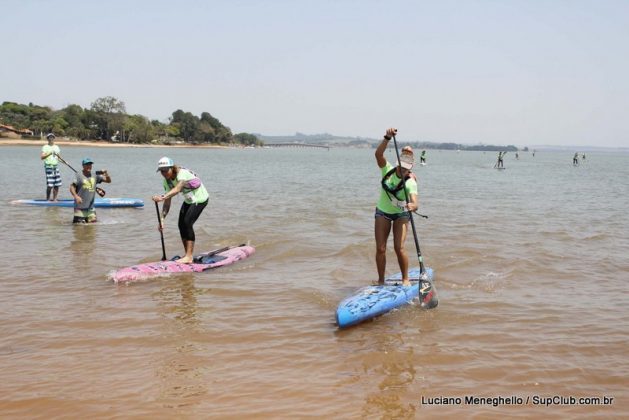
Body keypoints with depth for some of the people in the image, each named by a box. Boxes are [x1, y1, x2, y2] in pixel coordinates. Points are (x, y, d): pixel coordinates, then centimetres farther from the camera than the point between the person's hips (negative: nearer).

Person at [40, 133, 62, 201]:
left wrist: (57, 155, -3)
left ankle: (54, 199, 10)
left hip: (56, 166, 6)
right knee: (49, 185, -10)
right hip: (48, 166, -6)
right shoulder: (45, 147, -1)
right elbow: (42, 157, -12)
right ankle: (47, 199, 0)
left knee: (57, 185, 2)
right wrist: (49, 154, -24)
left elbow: (59, 157, 18)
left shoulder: (56, 147, 17)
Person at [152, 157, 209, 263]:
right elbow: (167, 202, -5)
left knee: (187, 223, -19)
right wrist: (162, 219, -14)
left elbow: (177, 189, -49)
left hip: (200, 199, -8)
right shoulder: (167, 181, -7)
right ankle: (187, 255, 15)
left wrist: (162, 197, -63)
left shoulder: (182, 173, -30)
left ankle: (189, 257, -17)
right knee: (181, 225, 2)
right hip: (188, 200, 8)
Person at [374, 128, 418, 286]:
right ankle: (381, 281, 9)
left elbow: (414, 202, -36)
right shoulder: (388, 170, -13)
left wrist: (412, 206, -60)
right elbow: (378, 154, -29)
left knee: (399, 248, -14)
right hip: (383, 213, 2)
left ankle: (405, 279, 5)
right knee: (380, 249, -4)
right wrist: (387, 138, -42)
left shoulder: (410, 182, -21)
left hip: (401, 215, -2)